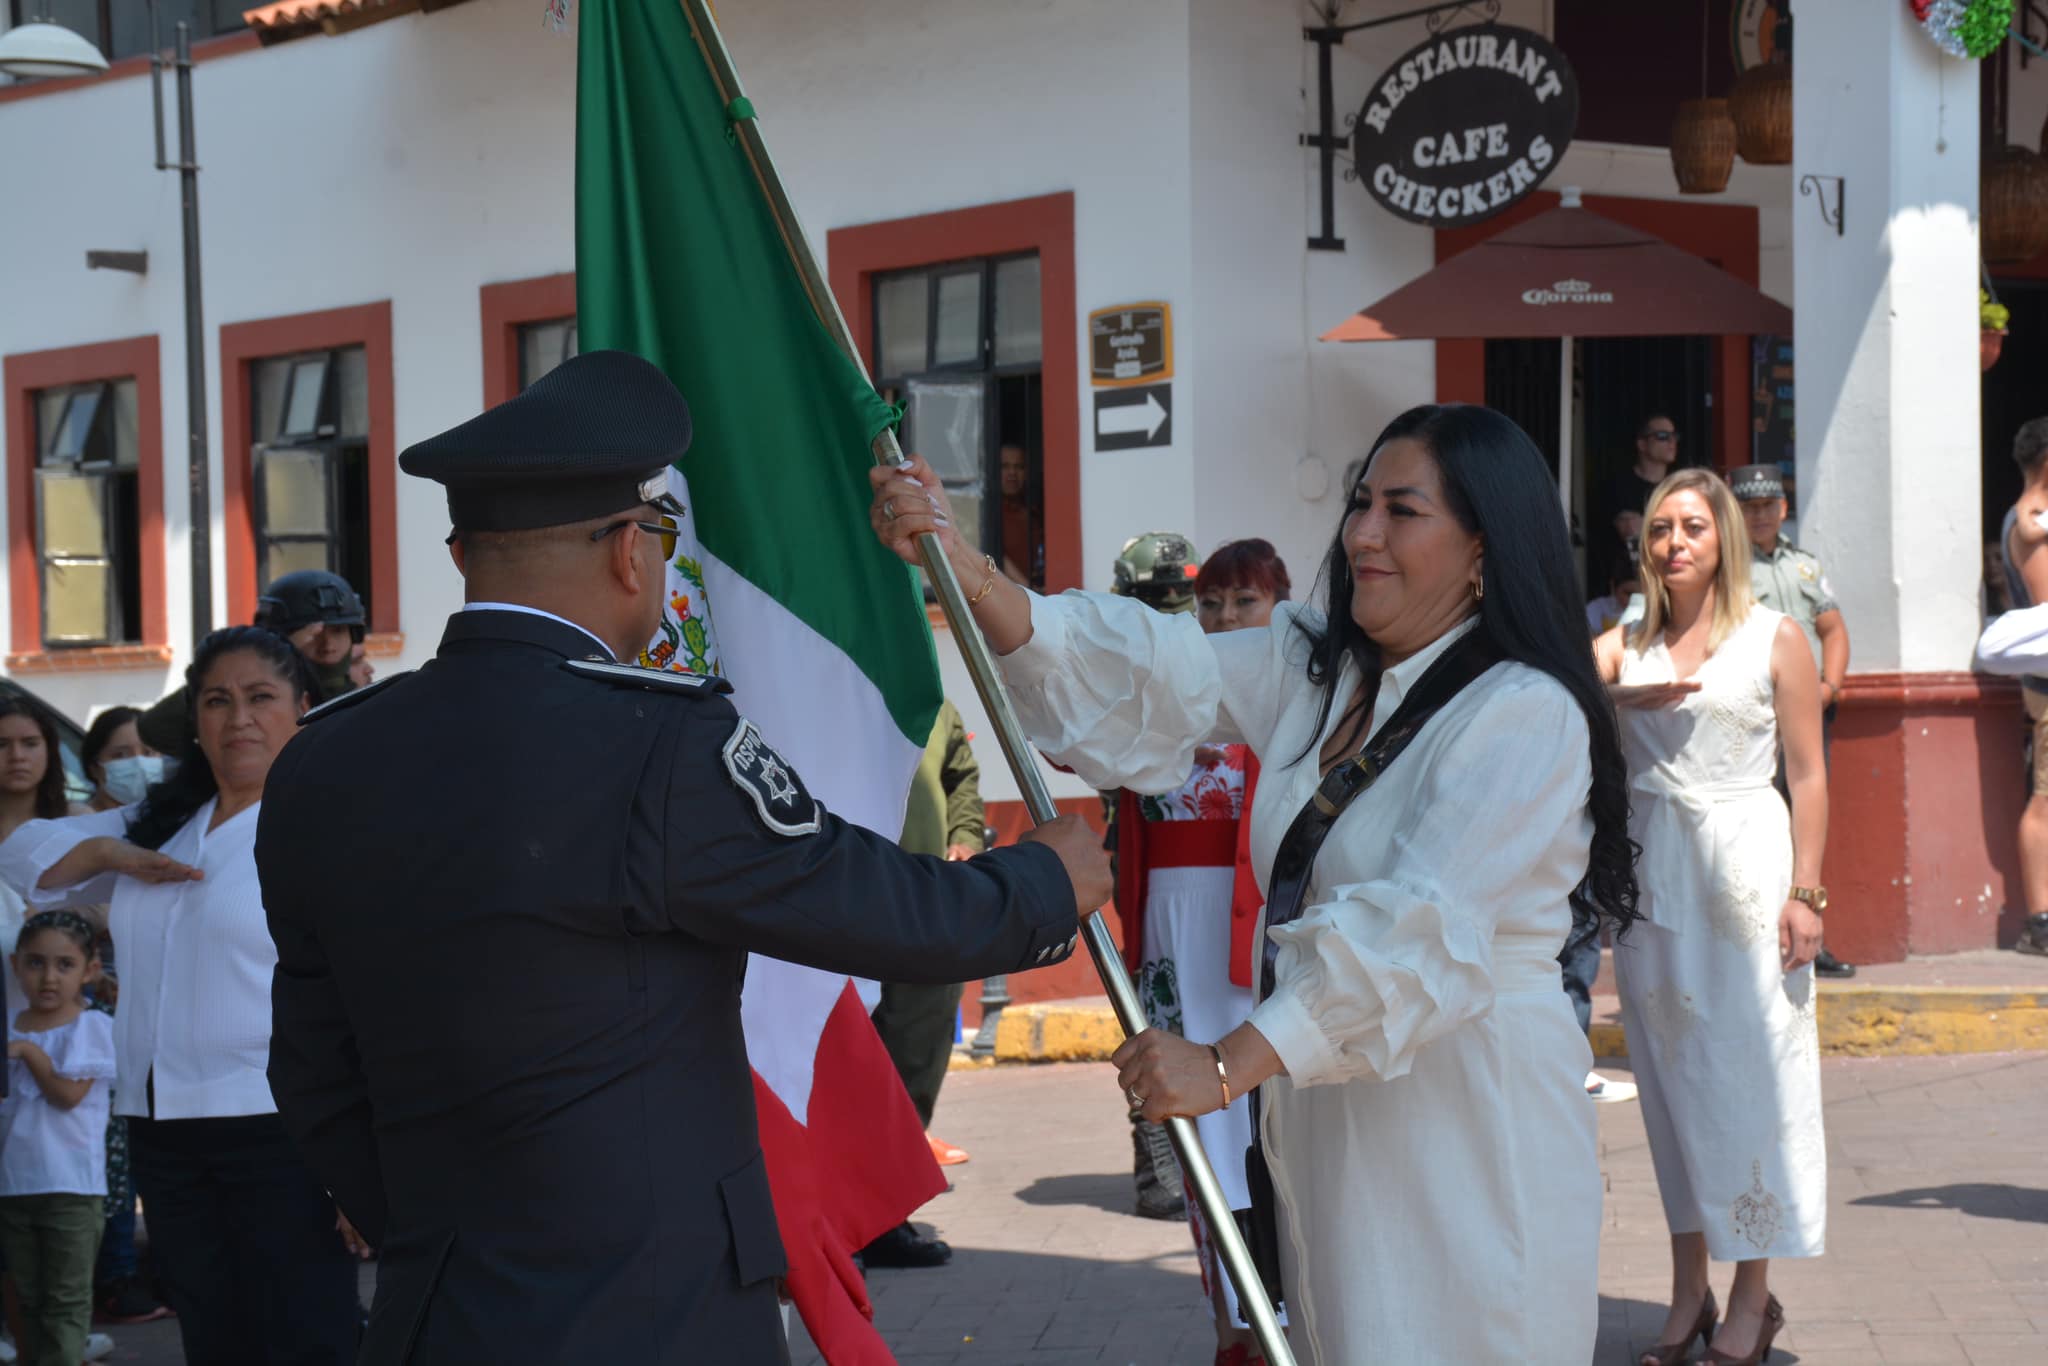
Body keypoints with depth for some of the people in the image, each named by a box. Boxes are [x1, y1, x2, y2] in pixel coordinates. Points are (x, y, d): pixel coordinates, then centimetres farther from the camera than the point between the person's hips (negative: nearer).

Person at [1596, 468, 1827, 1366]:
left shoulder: (1774, 638, 2)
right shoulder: (1628, 643, 10)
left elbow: (1808, 773, -1)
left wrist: (1805, 891, -8)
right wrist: (1621, 697, -25)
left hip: (1744, 861, -3)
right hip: (1650, 865, 3)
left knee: (1747, 1071, -2)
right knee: (1669, 1069, 6)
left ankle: (1753, 1294, 6)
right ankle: (1688, 1290, 13)